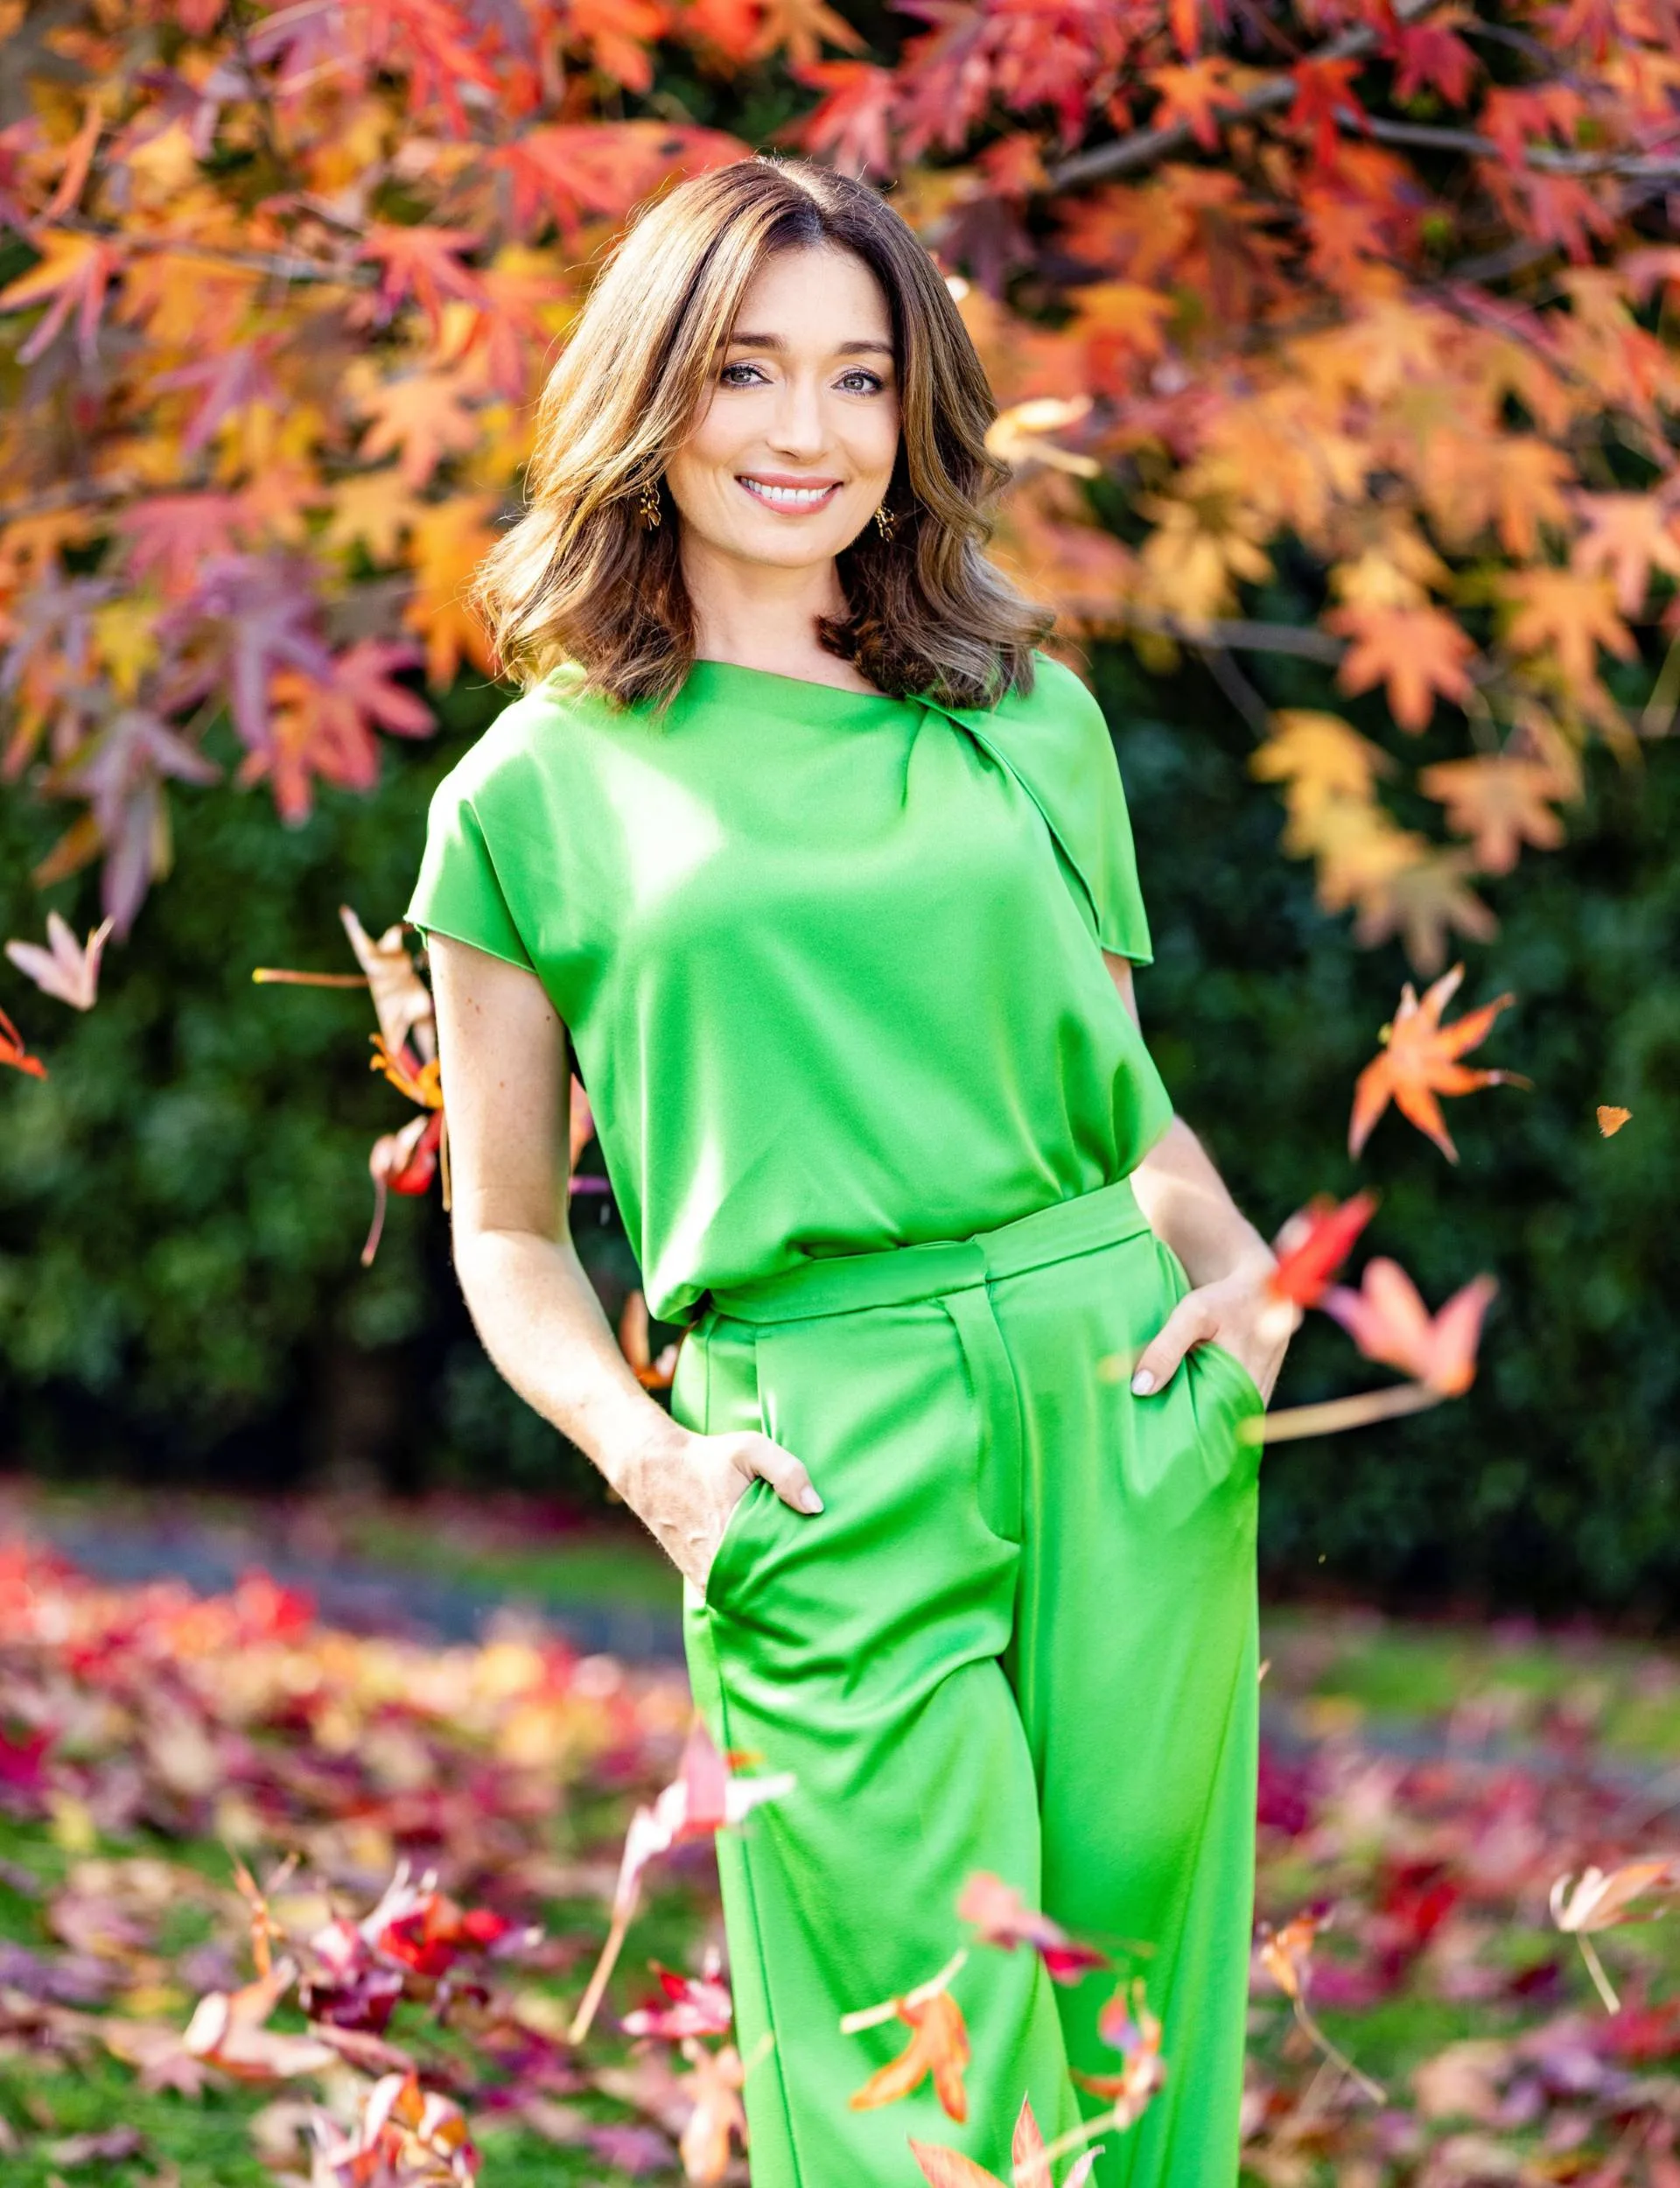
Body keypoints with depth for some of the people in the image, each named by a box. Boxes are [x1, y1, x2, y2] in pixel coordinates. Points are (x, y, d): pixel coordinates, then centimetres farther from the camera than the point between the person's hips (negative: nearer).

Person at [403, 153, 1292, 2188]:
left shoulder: (1032, 717, 13)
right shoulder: (535, 792, 6)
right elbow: (508, 1227, 11)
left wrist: (1242, 1264, 3)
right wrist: (637, 1447, -6)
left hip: (1130, 1413, 3)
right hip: (821, 1468, -3)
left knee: (1135, 2025, 4)